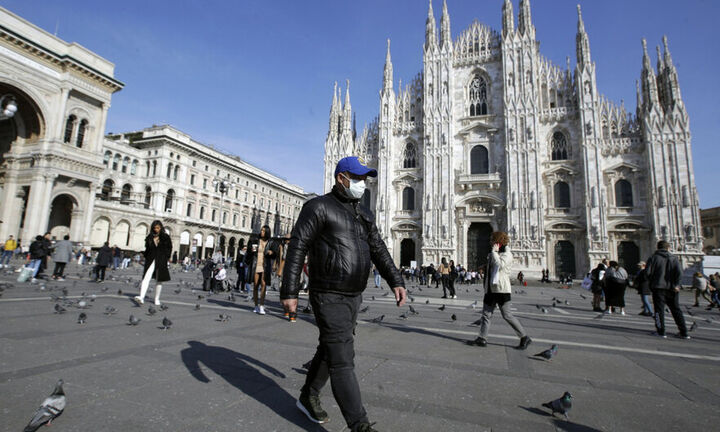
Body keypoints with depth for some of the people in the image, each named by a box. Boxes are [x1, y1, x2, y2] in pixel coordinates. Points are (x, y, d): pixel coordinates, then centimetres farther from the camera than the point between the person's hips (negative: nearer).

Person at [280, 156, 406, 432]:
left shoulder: (363, 215, 13)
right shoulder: (319, 207, -9)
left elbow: (379, 250, 10)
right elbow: (297, 248, -13)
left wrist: (396, 281, -2)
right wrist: (289, 292, -17)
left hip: (354, 296, 8)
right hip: (329, 297, -8)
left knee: (329, 350, 20)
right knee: (342, 359, -5)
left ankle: (308, 398, 40)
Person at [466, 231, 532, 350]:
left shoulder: (507, 254, -8)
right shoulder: (493, 254, 17)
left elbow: (499, 265, -28)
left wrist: (494, 251, -16)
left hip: (501, 290, -8)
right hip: (491, 289, 8)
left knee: (507, 315, -4)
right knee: (486, 314, 7)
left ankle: (525, 338, 11)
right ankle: (482, 339, 12)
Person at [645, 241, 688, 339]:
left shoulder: (653, 258, 0)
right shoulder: (674, 258, 6)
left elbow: (647, 272, -9)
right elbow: (679, 272, -7)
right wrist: (676, 284, -4)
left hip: (658, 287, -3)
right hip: (672, 289, 3)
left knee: (659, 309, 1)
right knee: (676, 310, 12)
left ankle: (661, 332, -1)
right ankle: (684, 333, 14)